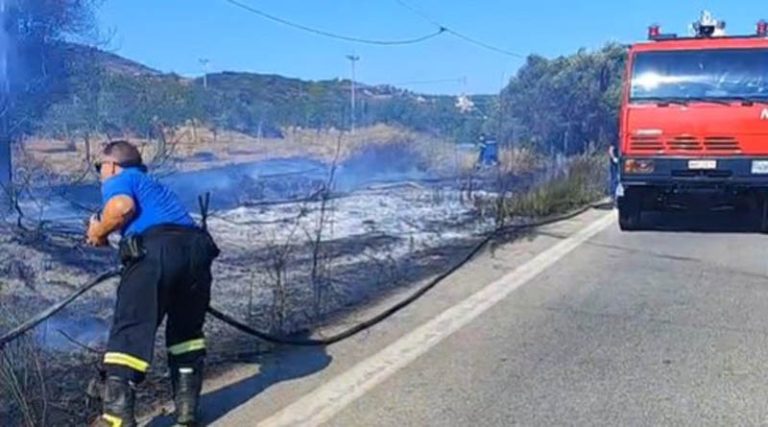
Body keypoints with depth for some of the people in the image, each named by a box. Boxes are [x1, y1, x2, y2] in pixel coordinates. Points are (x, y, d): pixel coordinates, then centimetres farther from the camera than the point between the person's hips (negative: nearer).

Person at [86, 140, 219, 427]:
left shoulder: (116, 181, 16)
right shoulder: (152, 185, 38)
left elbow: (123, 206, -8)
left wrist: (99, 232, 10)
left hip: (156, 250, -6)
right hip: (197, 249, 7)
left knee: (131, 329, -3)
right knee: (187, 330, 20)